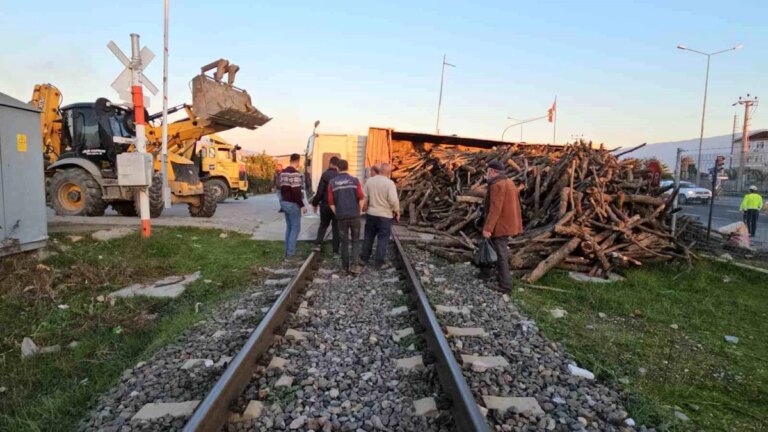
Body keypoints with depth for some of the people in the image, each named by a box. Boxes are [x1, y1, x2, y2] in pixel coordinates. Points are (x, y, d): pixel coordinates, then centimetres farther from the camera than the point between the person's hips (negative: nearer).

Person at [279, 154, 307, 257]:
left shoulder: (283, 172, 11)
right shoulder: (295, 173, -18)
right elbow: (296, 191, -23)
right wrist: (302, 205, -19)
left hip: (285, 202, 9)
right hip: (293, 204, -9)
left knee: (289, 227, 15)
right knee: (295, 227, -2)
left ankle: (288, 250, 18)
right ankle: (290, 251, -2)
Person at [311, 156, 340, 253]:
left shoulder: (325, 174, -8)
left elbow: (320, 191, -9)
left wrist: (315, 203, 2)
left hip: (325, 205, 0)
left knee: (323, 224, 18)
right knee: (336, 227, 10)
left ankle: (318, 243, 1)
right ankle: (336, 249, 11)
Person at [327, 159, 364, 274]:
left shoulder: (332, 182, 1)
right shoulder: (355, 180, -2)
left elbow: (331, 202, 0)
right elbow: (361, 199, -6)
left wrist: (337, 214, 12)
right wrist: (358, 212, 8)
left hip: (341, 217, 1)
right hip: (354, 216, -1)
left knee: (344, 242, 12)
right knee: (356, 241, 10)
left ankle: (346, 266, 18)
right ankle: (354, 265, -3)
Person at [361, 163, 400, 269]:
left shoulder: (369, 181, 0)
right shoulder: (389, 183, -15)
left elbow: (364, 197, 5)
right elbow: (393, 200, -20)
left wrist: (365, 207, 20)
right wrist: (397, 211, -6)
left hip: (371, 214, 5)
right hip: (385, 216, -5)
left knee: (368, 237, 17)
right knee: (383, 239, 5)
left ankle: (364, 259, 26)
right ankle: (378, 263, 9)